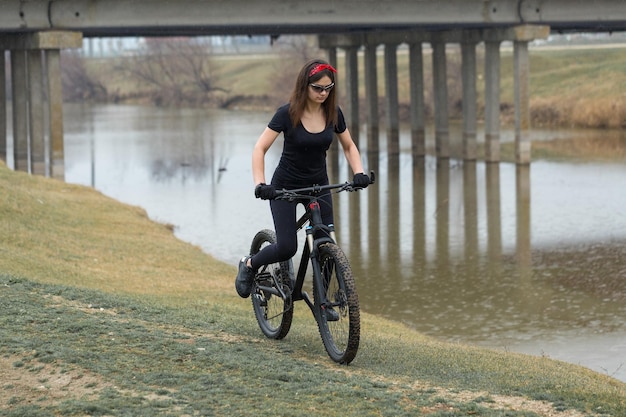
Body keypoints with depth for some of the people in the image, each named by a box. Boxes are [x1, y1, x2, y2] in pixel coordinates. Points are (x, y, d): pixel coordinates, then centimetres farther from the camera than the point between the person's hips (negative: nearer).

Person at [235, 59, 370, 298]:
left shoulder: (333, 113, -7)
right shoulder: (287, 114, -19)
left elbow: (349, 146, 7)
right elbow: (260, 148, -19)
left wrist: (359, 173, -11)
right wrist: (259, 184, -32)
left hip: (318, 185, 4)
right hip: (285, 187, -4)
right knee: (287, 248, -13)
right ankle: (249, 265, 16)